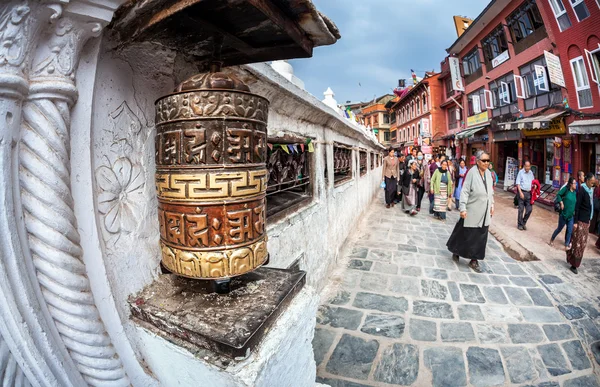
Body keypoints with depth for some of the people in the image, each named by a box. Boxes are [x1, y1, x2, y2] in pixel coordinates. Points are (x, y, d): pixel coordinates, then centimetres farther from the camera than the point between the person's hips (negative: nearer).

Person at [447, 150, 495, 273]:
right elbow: (465, 191, -16)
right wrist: (462, 208, -20)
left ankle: (474, 260, 21)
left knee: (480, 237, 10)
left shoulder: (488, 173, 5)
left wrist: (492, 205, 14)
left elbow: (490, 191, 16)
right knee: (466, 234, 6)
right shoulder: (472, 172, -14)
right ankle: (456, 251, 30)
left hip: (484, 212, 6)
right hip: (472, 211, -6)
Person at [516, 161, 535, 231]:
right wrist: (520, 192, -15)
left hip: (529, 193, 5)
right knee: (521, 209, 0)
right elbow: (518, 183, -7)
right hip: (522, 192, -5)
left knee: (529, 209, 1)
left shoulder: (531, 173, 11)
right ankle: (520, 224, 10)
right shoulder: (521, 172, -4)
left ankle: (524, 222, 18)